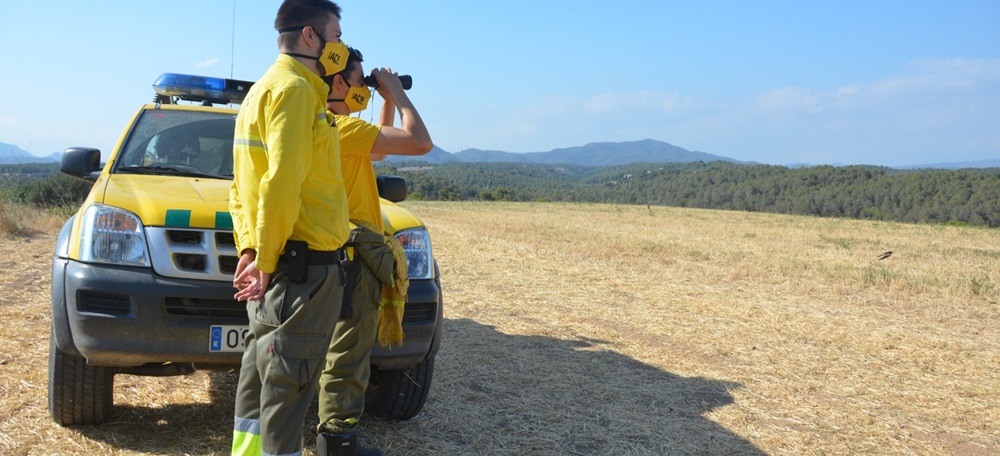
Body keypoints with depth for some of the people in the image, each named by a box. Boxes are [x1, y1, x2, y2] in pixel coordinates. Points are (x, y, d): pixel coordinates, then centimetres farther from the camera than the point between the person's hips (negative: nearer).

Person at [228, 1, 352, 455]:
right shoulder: (295, 88, -12)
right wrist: (266, 260, -16)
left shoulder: (263, 89, 20)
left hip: (274, 262, 10)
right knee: (289, 377, -3)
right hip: (305, 263, -10)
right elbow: (282, 184, -22)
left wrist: (249, 249, 13)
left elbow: (242, 187, 20)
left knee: (263, 365, 18)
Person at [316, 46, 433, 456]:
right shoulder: (341, 127, -18)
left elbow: (379, 150, 28)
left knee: (346, 354, 19)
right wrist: (395, 92, -8)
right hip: (356, 253, -11)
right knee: (347, 357, -4)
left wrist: (388, 101, 19)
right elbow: (420, 142, -22)